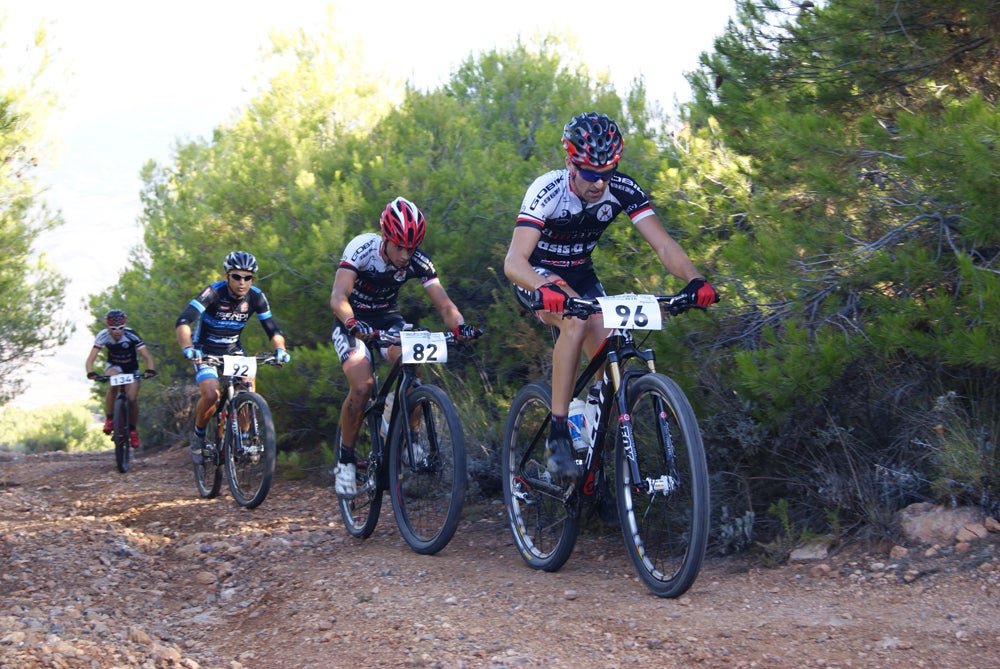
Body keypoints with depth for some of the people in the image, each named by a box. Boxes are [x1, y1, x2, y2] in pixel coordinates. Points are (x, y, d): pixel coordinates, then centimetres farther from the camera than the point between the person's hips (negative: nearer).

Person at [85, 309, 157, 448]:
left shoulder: (131, 335, -29)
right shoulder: (103, 336, -24)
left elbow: (147, 356, -32)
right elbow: (90, 359, -27)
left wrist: (150, 370, -52)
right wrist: (90, 373, -47)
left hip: (131, 369, 0)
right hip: (114, 366, 0)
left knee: (132, 399, -15)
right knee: (113, 385, -33)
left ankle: (132, 429, 9)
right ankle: (109, 419, -20)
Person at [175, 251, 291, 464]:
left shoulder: (256, 297, -12)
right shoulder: (214, 292, -24)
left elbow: (272, 329, -10)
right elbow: (182, 322, -33)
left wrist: (279, 349, -31)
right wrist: (188, 348, -50)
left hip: (233, 350, 4)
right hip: (206, 352, -4)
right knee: (211, 394, -24)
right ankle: (198, 436, 1)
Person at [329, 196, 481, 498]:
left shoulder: (418, 261, -17)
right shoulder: (361, 248, -26)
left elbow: (443, 303, -22)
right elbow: (338, 296, -36)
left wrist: (459, 326, -44)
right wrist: (353, 324, -57)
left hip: (388, 318, 3)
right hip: (353, 321, -3)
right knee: (362, 386, -25)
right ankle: (346, 459, -7)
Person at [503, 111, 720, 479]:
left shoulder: (622, 190, -18)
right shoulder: (547, 190, -30)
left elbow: (663, 244, -24)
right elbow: (513, 260, -40)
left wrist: (694, 279, -44)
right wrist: (545, 290, -61)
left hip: (580, 275, 5)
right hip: (538, 276, -5)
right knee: (577, 322, -35)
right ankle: (557, 435, -30)